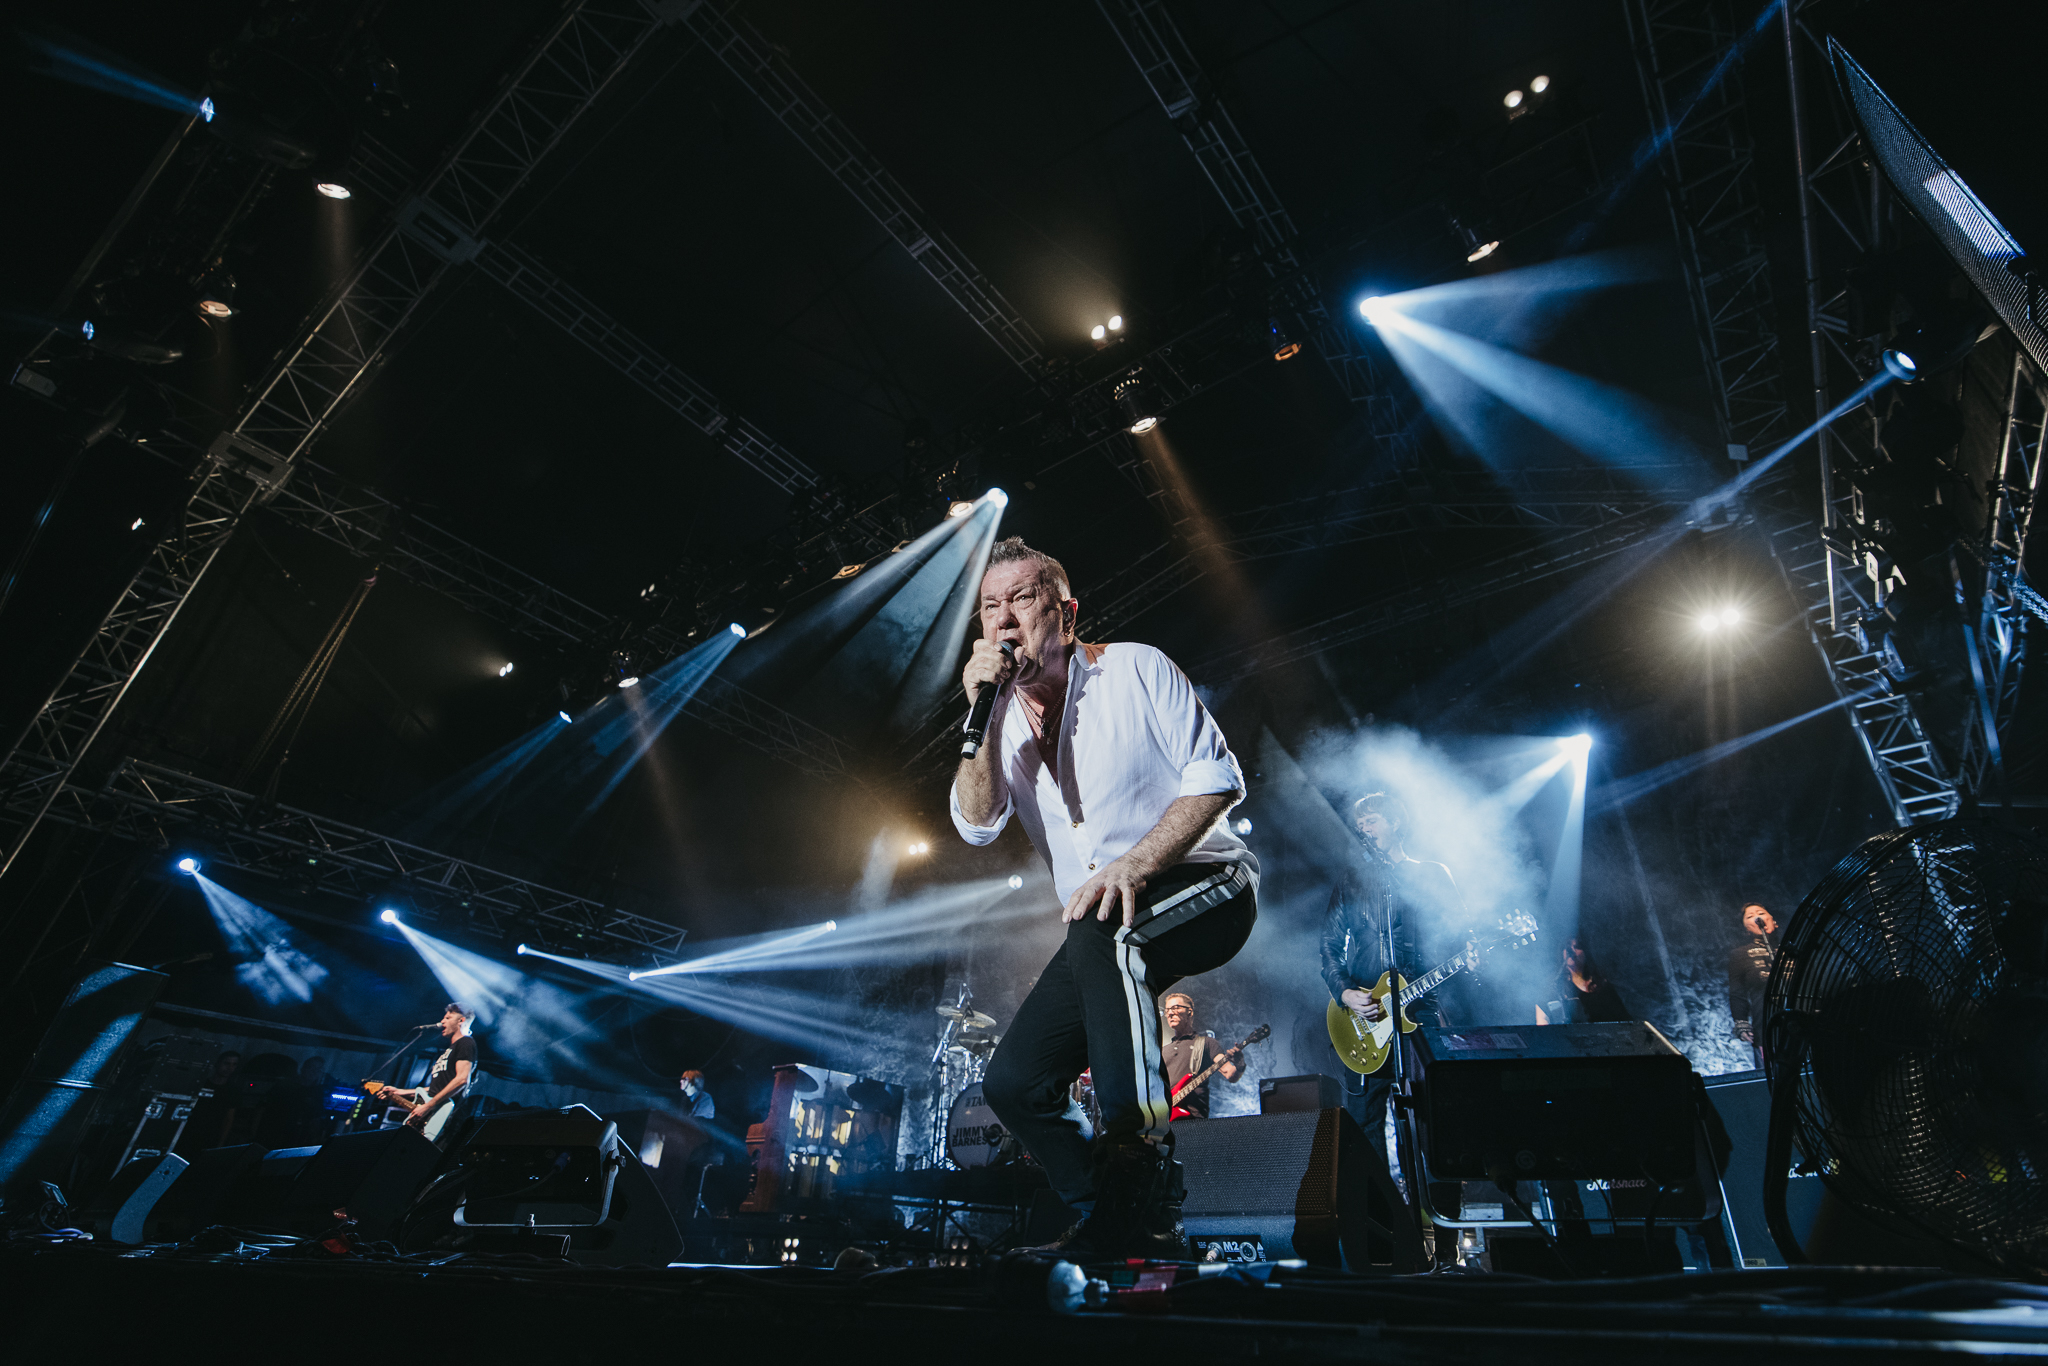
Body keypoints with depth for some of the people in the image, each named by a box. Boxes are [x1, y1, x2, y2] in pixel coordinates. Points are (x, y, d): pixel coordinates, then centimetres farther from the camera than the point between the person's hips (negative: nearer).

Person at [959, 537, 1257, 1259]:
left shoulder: (1135, 668, -8)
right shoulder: (1004, 717, 5)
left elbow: (1218, 778, -12)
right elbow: (976, 824, -8)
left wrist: (1136, 863, -25)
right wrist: (982, 717, -20)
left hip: (1206, 887, -5)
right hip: (1103, 940, 6)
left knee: (1101, 926, -37)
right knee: (1012, 1083, -3)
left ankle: (1141, 1162, -24)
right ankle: (1108, 1218, 17)